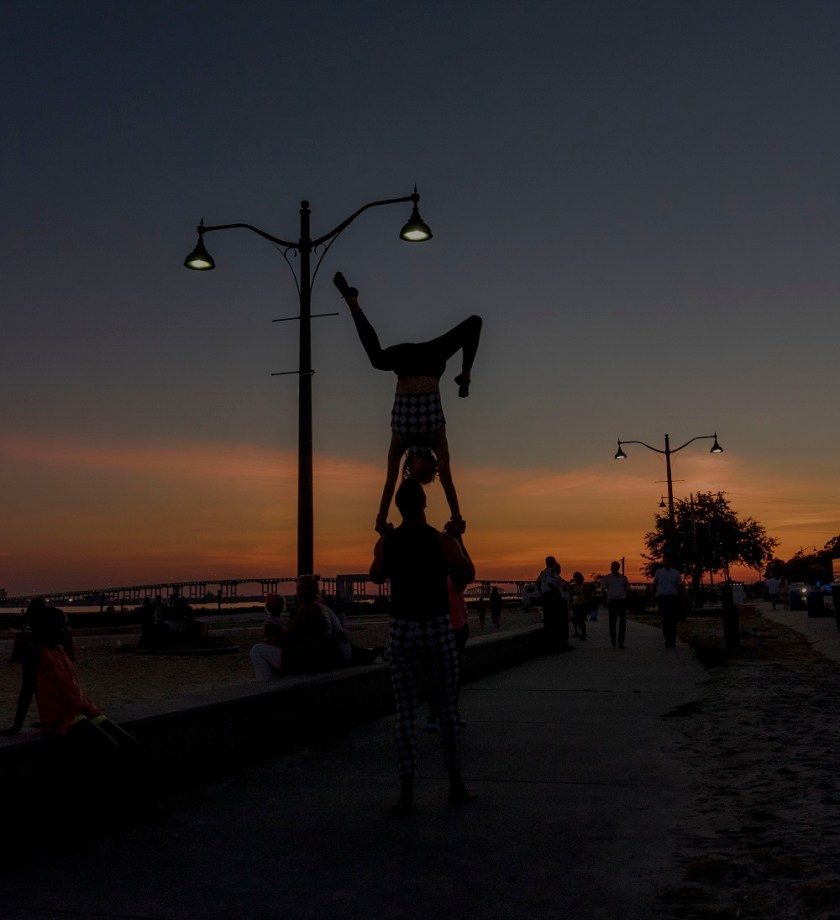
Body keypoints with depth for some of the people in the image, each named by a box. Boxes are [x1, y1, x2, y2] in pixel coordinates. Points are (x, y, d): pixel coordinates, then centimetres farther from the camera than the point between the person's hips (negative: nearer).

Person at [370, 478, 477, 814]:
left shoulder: (385, 543, -1)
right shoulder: (443, 541, -8)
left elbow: (376, 577, 20)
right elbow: (468, 576, 7)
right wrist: (459, 540, 20)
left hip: (402, 631, 1)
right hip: (437, 629, -1)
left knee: (405, 713, 5)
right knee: (447, 708, 12)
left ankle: (406, 792, 0)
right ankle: (456, 785, 20)